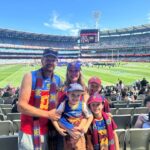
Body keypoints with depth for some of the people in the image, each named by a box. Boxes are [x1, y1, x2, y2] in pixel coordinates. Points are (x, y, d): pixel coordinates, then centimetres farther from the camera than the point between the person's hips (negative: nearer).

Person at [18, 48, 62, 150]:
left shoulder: (58, 80, 1)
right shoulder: (30, 77, -14)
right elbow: (21, 106, -20)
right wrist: (47, 114, -16)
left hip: (45, 131, 4)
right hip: (28, 131, -4)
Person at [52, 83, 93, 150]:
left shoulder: (82, 105, -13)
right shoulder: (64, 104, -16)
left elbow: (90, 117, 0)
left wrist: (85, 127, -8)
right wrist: (58, 129, -16)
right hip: (67, 134, 0)